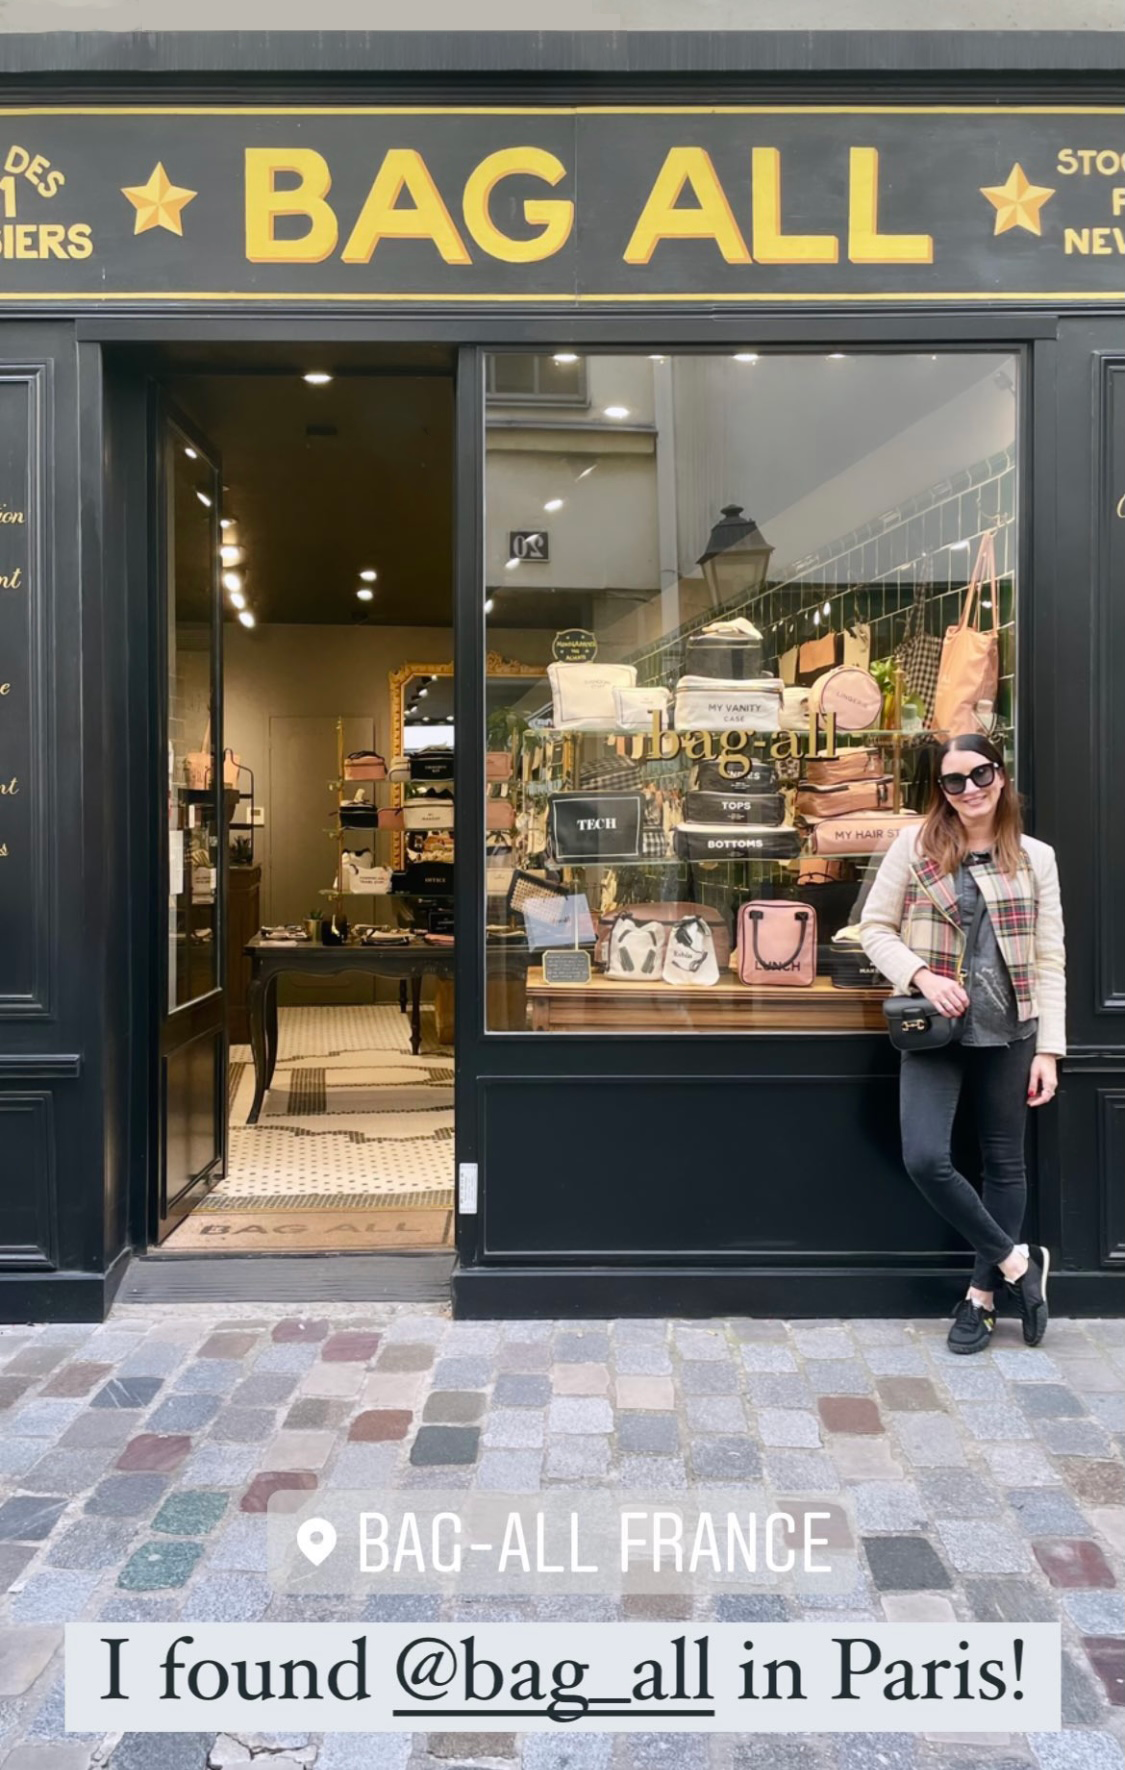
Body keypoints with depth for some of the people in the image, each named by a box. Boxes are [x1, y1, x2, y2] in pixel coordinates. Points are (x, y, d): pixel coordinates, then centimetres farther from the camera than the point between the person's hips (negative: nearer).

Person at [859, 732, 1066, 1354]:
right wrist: (922, 975, -15)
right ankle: (1017, 1260, 9)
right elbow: (874, 927, 2)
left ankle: (983, 1293, 26)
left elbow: (1049, 960, 2)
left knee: (1004, 1163, 9)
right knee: (925, 1158, -13)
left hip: (1009, 1031, 1)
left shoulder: (1035, 857, 3)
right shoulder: (913, 846, -1)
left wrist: (1048, 1049, -3)